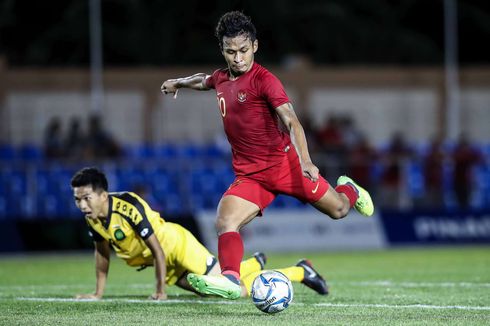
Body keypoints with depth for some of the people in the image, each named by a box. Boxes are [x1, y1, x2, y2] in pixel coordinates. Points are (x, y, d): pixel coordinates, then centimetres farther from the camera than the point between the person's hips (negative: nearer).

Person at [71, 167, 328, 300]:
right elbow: (102, 252, 9)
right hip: (170, 266, 8)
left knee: (236, 291, -10)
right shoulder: (92, 218, -9)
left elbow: (157, 249, -26)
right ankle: (255, 264, 45)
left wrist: (160, 291, -22)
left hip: (176, 245, -8)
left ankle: (300, 272, 6)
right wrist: (98, 292, 9)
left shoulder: (129, 207, -32)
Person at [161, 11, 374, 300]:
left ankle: (348, 190, 42)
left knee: (339, 210, 8)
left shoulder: (263, 80, -14)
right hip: (249, 175, 5)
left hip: (283, 163, -5)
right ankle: (231, 279, -32)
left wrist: (305, 161, -38)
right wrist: (178, 83, 52)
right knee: (225, 224, -20)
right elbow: (204, 81, 34)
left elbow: (291, 120, -26)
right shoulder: (221, 79, 7)